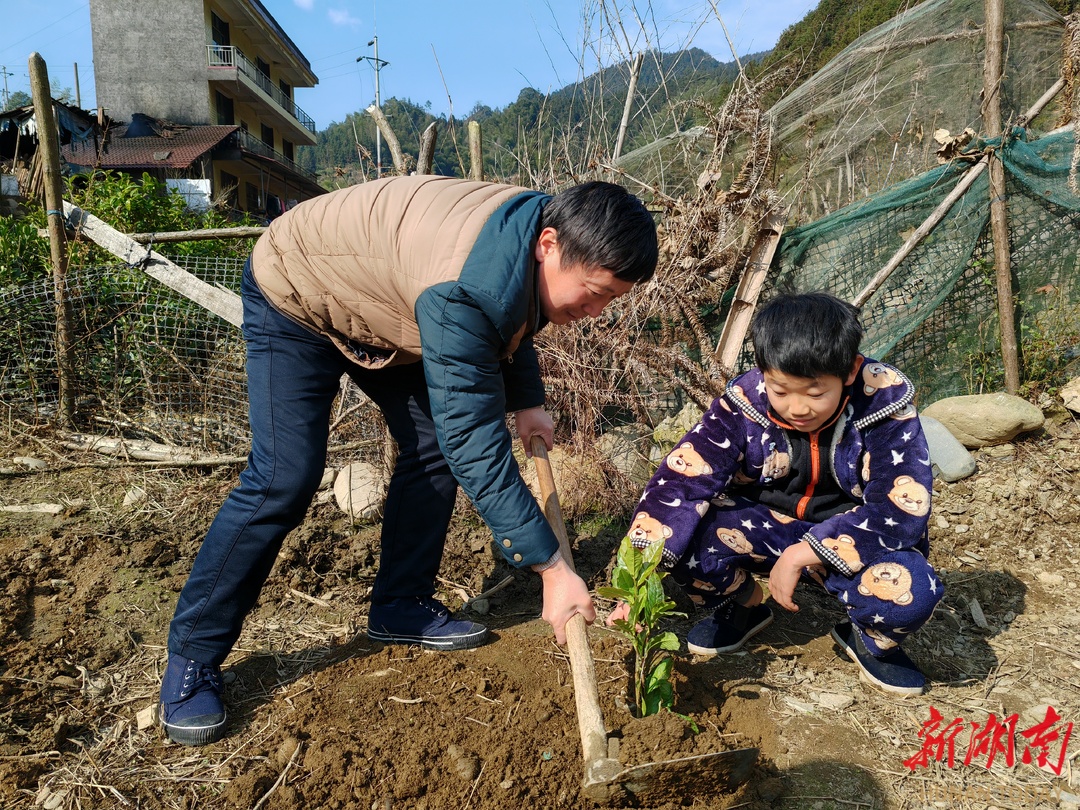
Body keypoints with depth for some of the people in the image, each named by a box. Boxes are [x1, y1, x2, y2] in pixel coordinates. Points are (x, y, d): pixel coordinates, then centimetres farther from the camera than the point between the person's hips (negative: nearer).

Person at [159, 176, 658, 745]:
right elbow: (476, 446, -41)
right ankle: (192, 657, -1)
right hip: (295, 296, -8)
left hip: (376, 300, 8)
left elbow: (512, 319, 11)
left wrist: (526, 402, 2)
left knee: (435, 447, -1)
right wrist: (551, 567, -38)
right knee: (284, 479, -18)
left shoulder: (537, 230, -13)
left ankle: (400, 607, 14)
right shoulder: (464, 287, -42)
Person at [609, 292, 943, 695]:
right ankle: (745, 606, 8)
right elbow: (680, 482, -28)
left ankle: (870, 639, 6)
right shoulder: (744, 404, -20)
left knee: (908, 588, -34)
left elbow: (902, 512, -25)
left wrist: (802, 556, -30)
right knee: (687, 536, -27)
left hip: (856, 537, -1)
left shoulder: (885, 407, -22)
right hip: (767, 528, 2)